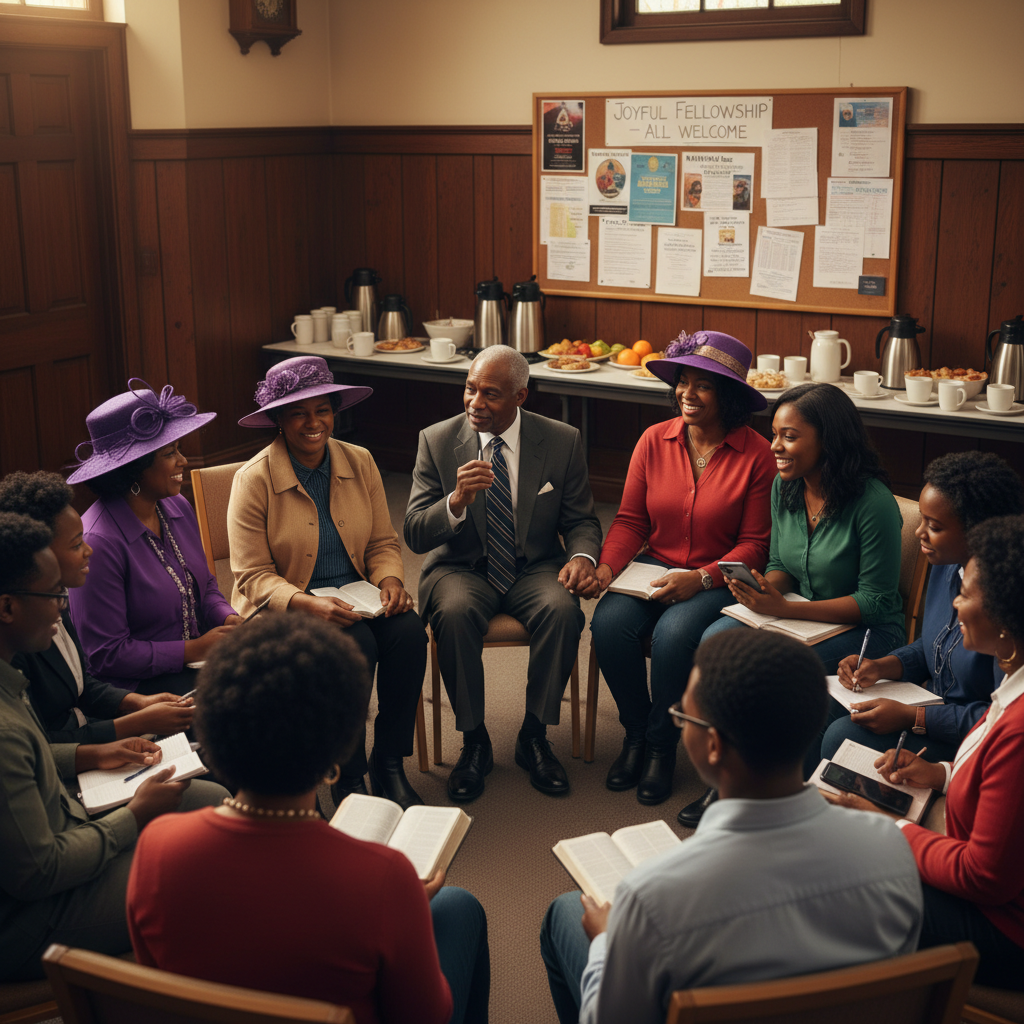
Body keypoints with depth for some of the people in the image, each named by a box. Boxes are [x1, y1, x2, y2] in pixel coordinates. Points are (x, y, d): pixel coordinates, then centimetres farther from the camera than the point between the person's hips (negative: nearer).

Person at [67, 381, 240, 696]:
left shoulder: (178, 508, 4)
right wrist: (195, 649, -17)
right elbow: (105, 655, -18)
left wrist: (229, 619, -4)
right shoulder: (100, 542, -20)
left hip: (196, 661, 8)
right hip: (136, 686, -8)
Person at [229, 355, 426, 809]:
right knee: (355, 645, -32)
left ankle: (389, 763, -11)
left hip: (355, 595, 4)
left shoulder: (360, 463, 4)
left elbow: (384, 543, 10)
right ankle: (347, 777, -15)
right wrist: (309, 605, -29)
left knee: (409, 631, -25)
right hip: (283, 607, -4)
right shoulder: (254, 480, -9)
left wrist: (390, 581, -13)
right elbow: (253, 576, -12)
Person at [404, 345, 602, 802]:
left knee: (563, 609, -31)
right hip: (462, 569, 0)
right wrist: (457, 501, -29)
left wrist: (582, 557, -18)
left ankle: (534, 737, -11)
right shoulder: (437, 441, -4)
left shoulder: (562, 441, -2)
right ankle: (474, 741, -13)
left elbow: (581, 520, 6)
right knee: (454, 612, -33)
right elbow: (415, 534, -9)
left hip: (535, 568, 1)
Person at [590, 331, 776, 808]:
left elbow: (754, 545, -6)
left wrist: (700, 579, -20)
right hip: (654, 569, 4)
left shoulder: (757, 456, -9)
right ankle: (636, 731, 1)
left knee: (673, 634, -32)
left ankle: (661, 743, -5)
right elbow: (630, 519, 6)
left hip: (719, 580, -4)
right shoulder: (654, 441, 2)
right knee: (609, 623, -24)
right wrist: (605, 567, -12)